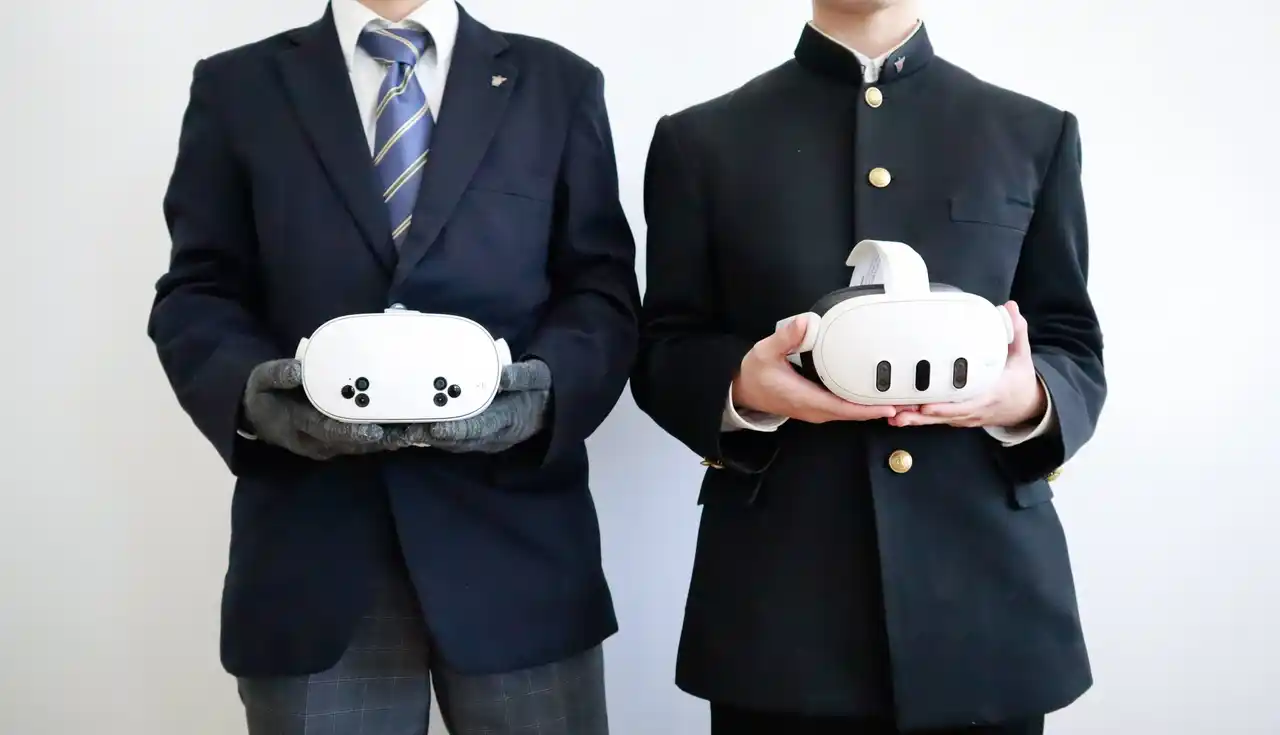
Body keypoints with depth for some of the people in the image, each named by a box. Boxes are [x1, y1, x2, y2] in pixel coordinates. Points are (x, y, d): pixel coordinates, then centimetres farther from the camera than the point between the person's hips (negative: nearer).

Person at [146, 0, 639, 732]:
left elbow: (603, 291, 6)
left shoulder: (559, 84, 12)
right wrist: (251, 389, -14)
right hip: (310, 539, 1)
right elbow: (196, 295, 7)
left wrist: (549, 385, -14)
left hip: (517, 533, 0)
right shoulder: (235, 87, 11)